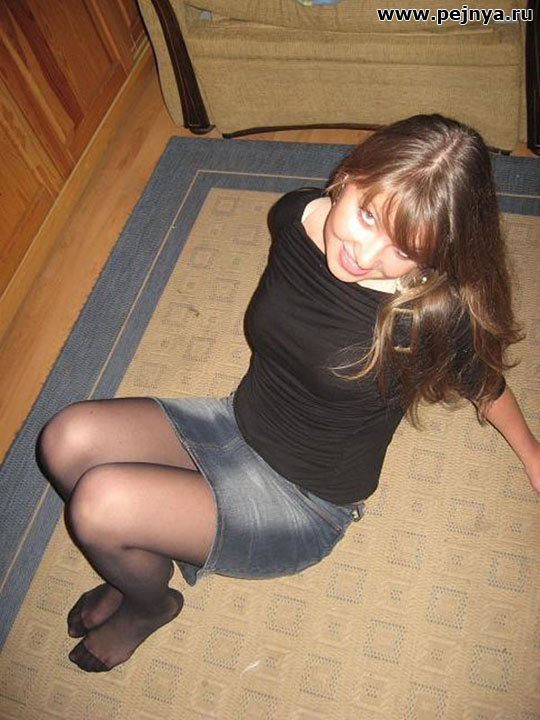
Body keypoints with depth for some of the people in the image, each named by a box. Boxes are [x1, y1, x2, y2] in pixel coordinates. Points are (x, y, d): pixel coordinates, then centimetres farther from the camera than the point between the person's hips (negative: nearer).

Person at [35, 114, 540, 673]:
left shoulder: (435, 315, -26)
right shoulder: (294, 215, -12)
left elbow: (486, 384, -5)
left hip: (304, 503, -5)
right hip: (237, 423, 6)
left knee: (98, 503, -22)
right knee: (66, 441, -12)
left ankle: (151, 605, 14)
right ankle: (143, 557, 17)